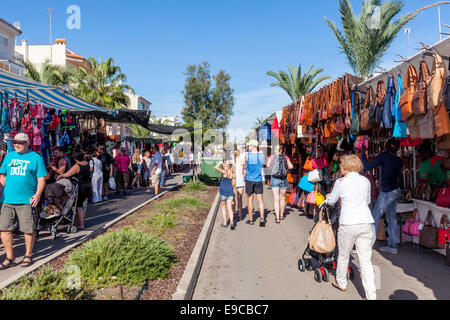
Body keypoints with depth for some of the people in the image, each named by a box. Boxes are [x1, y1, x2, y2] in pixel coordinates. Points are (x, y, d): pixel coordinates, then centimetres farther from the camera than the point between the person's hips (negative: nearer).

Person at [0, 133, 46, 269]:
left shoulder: (36, 158, 2)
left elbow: (41, 179, -1)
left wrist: (38, 194, -13)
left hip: (26, 201, -4)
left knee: (28, 229, 2)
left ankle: (28, 256, 19)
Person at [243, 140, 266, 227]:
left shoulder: (247, 155, -7)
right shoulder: (262, 155, 1)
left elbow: (245, 168, 3)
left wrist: (244, 175, 20)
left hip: (249, 179, -2)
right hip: (259, 180, 2)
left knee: (250, 199, 6)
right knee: (260, 199, 3)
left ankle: (251, 220, 13)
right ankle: (262, 218, -11)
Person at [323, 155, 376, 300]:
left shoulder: (341, 182, -3)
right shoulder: (366, 181, 8)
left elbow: (331, 201, 10)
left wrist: (327, 198, 32)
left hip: (348, 224, -3)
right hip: (366, 222, 4)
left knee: (343, 255, 16)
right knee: (366, 259, 6)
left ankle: (341, 283, 35)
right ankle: (371, 295, 7)